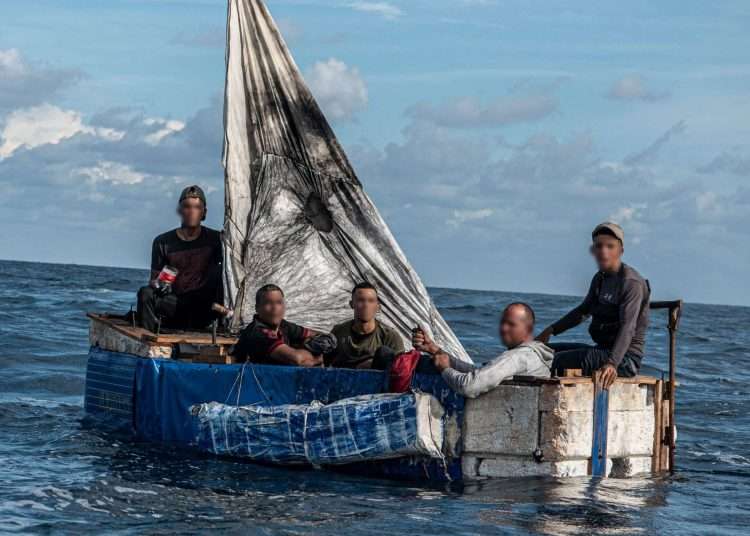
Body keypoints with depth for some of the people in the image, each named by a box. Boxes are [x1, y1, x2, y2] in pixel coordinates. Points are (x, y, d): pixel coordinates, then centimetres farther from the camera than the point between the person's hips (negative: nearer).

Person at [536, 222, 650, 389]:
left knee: (555, 362, -22)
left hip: (625, 358, -10)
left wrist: (612, 363, -40)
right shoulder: (600, 278, 13)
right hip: (603, 349, 10)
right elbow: (584, 310, 29)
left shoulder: (632, 283, -15)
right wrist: (551, 330, 22)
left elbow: (627, 328, -26)